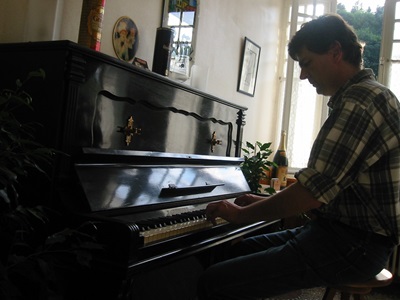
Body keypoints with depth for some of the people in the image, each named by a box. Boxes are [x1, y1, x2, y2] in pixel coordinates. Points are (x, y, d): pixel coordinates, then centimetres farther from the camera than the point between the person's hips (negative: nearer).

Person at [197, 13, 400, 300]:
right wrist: (264, 202, 14)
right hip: (340, 228, 11)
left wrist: (241, 214, -8)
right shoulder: (369, 95, 17)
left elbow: (311, 194, -24)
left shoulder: (360, 101, -18)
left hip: (353, 244, -11)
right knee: (239, 250, 20)